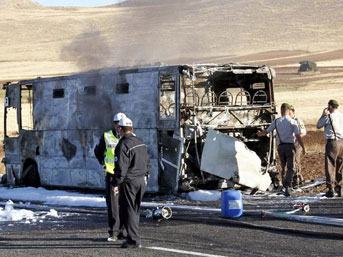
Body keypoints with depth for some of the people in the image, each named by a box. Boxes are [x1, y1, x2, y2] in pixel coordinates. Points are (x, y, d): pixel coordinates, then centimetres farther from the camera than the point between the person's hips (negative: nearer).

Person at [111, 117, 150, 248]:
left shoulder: (123, 145, -16)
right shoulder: (140, 143, 11)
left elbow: (121, 167, -19)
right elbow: (147, 163, 18)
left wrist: (116, 184, -15)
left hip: (129, 181, -8)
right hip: (141, 181, 8)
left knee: (128, 211, -3)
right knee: (135, 210, 16)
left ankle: (133, 239, -5)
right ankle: (134, 237, 21)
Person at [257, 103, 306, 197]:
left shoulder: (276, 121, 3)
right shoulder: (293, 122, -4)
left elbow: (266, 132, 10)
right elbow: (298, 136, -9)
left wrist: (259, 134, 32)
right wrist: (303, 147, -1)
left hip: (280, 147, 3)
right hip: (290, 146, -3)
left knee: (283, 167, 17)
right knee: (290, 168, -3)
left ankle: (284, 186, 19)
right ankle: (286, 186, -21)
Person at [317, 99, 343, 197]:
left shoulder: (329, 117, -10)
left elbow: (318, 126, 4)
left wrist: (323, 115, 11)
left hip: (332, 142, -6)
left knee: (330, 166, -3)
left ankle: (331, 189, -8)